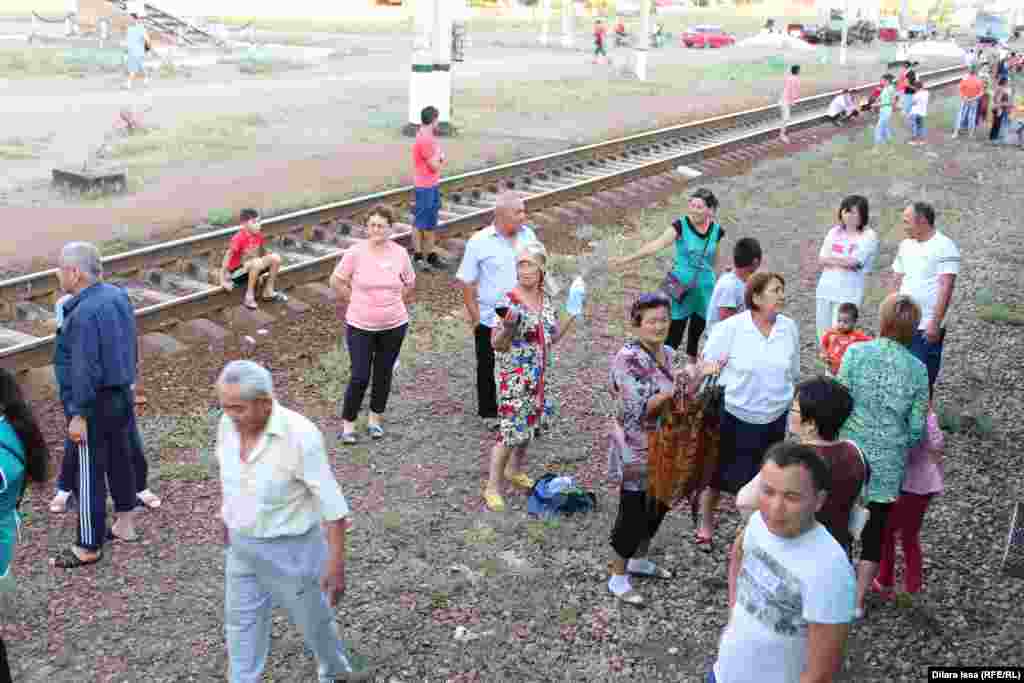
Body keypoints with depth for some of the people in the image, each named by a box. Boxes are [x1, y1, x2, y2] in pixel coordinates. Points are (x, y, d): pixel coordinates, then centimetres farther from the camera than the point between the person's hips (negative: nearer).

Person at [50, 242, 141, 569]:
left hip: (96, 403, -9)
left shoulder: (83, 313, -25)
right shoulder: (119, 295, 2)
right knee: (121, 459, 20)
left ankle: (89, 546, 13)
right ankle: (125, 525, 34)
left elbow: (86, 370, -24)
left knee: (90, 473, 2)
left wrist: (79, 415, -18)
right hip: (123, 394, 9)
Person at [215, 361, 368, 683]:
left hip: (291, 549, -5)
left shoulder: (300, 435, -30)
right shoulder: (229, 424, -12)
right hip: (242, 545, 5)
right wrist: (227, 515, 23)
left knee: (313, 620, 19)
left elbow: (332, 503, -23)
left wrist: (336, 563, -20)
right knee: (242, 623, 18)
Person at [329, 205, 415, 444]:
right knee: (360, 377, -2)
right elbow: (336, 281, -2)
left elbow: (409, 284, 12)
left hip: (393, 325, 3)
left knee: (383, 374, 13)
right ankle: (348, 424, 15)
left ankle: (375, 419, 31)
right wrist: (355, 300, -1)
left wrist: (392, 303, 7)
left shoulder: (400, 253, -3)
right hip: (360, 326, -3)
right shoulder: (355, 252, -11)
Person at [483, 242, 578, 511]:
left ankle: (515, 469, 40)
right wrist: (508, 327, -35)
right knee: (511, 429, -6)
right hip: (514, 377, -7)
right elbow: (497, 345, -16)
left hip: (538, 376, 7)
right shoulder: (509, 301, -16)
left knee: (530, 424, 18)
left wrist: (572, 317, 3)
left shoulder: (545, 299, 4)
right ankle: (492, 486, 8)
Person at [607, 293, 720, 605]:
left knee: (657, 506, 21)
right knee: (633, 513, 2)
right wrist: (675, 388, -32)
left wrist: (699, 375, -6)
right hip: (636, 453, -8)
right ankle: (618, 577, 20)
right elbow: (638, 409, -26)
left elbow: (679, 400, 9)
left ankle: (639, 560, 42)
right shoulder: (628, 358, -22)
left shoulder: (667, 353, 4)